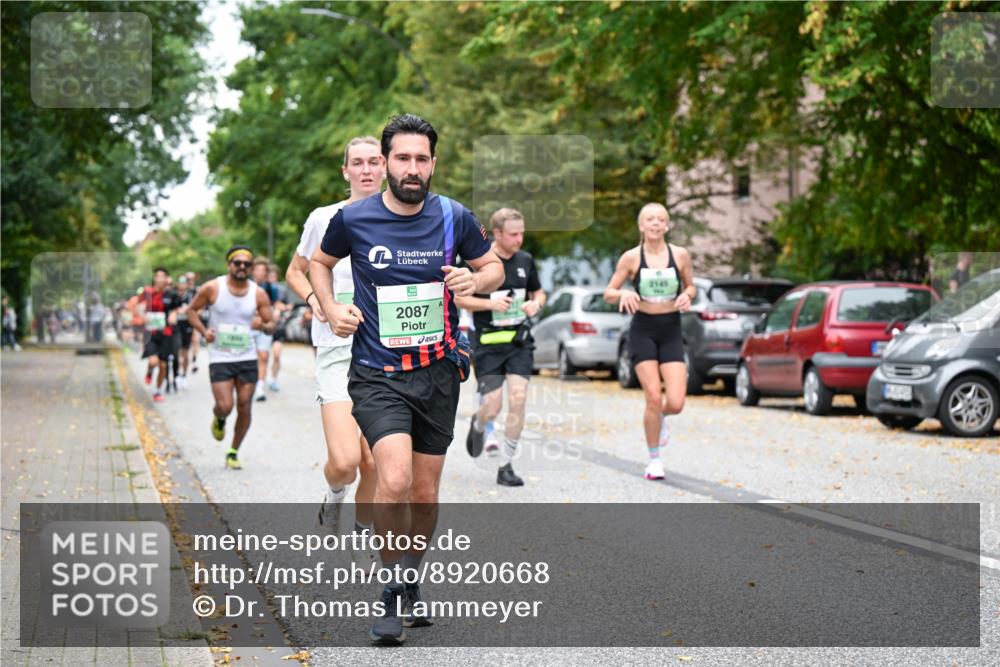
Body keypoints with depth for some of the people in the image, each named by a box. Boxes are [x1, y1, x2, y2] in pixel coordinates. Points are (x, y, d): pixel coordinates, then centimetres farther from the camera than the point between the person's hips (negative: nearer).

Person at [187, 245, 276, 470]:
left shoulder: (258, 294, 0)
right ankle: (218, 420, 26)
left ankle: (233, 453, 19)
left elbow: (271, 324, 6)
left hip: (248, 358, 2)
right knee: (225, 406, -13)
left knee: (244, 408, 1)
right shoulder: (212, 288, -5)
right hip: (220, 357, -2)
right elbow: (191, 310, 7)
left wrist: (263, 325, -18)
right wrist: (203, 330, -9)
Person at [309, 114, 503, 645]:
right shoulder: (353, 219, -4)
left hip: (438, 372, 3)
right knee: (395, 481, -20)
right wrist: (332, 310, 0)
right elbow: (319, 262, 16)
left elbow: (494, 267, 14)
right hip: (377, 374, -2)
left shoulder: (454, 218, -1)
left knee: (425, 493, 10)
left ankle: (410, 584, 32)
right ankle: (393, 596, -3)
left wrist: (477, 280, -9)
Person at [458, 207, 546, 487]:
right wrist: (490, 303, -18)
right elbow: (456, 297, -5)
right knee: (492, 408, -7)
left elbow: (538, 291, 20)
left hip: (520, 342, 3)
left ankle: (506, 466, 1)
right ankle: (478, 425, 33)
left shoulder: (525, 260, 6)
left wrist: (536, 304, -3)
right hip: (489, 344, -3)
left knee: (518, 399, -11)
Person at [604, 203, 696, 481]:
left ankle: (660, 418, 29)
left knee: (676, 403, -9)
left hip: (671, 331, 2)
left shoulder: (680, 255, 0)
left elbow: (690, 286, 15)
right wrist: (623, 294, -19)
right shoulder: (631, 258, -3)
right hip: (643, 330, -2)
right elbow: (608, 293, 3)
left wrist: (687, 296, -8)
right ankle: (654, 459, 9)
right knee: (654, 398, -10)